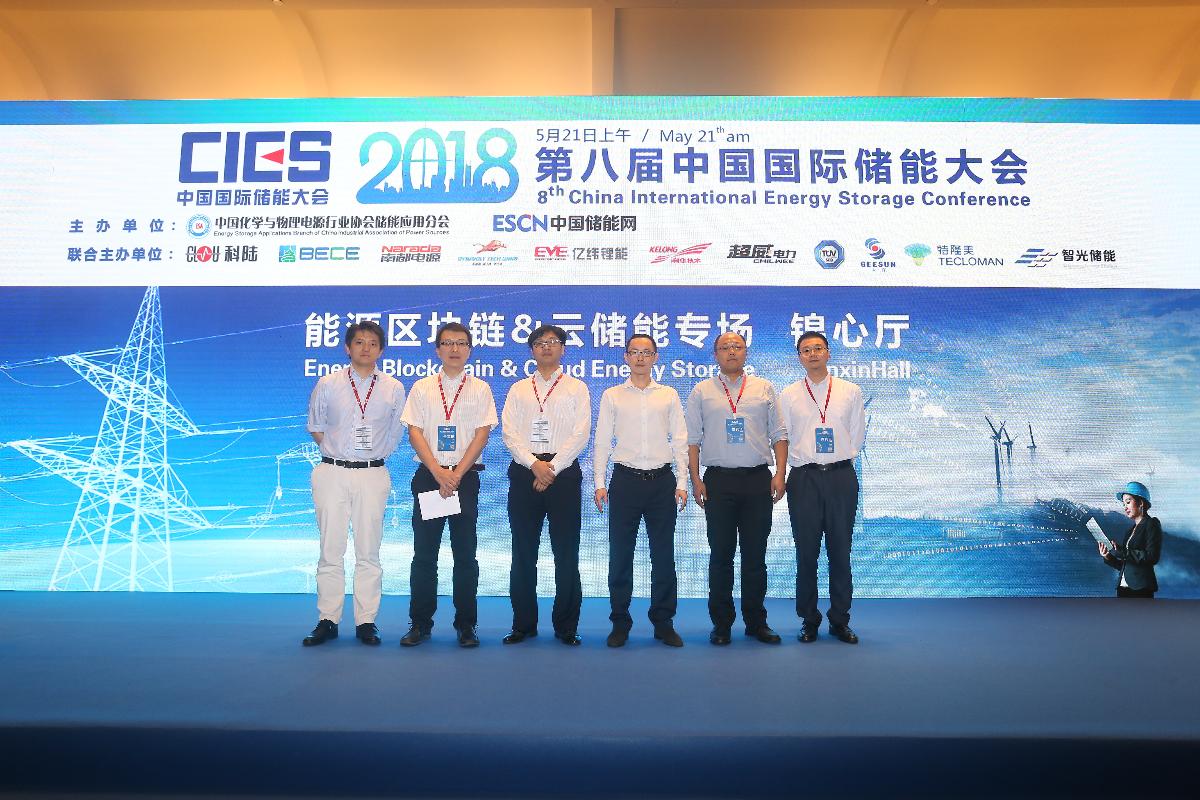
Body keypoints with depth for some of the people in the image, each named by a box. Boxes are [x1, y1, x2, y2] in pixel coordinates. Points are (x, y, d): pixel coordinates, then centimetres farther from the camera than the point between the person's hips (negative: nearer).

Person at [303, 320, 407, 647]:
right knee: (330, 549, 3)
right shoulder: (327, 384, 5)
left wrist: (375, 454, 5)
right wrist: (334, 452, 6)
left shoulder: (394, 389, 5)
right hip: (332, 473, 0)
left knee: (368, 552, 4)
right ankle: (327, 621, 13)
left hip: (372, 475, 0)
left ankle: (366, 622, 12)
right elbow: (315, 427, 14)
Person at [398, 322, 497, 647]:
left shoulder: (480, 389, 5)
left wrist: (457, 474, -12)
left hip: (465, 477, -1)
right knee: (424, 553, 5)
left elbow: (482, 434, -2)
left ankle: (466, 625, 12)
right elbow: (414, 432, 1)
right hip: (428, 475, 1)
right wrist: (438, 473, -11)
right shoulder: (422, 388, 8)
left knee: (465, 554, 3)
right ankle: (420, 623, 16)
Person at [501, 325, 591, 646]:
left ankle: (566, 626, 10)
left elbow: (581, 435, -2)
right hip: (524, 473, 2)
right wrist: (534, 464, -11)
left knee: (566, 553, -1)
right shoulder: (518, 389, 15)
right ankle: (523, 623, 16)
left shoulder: (577, 388, 9)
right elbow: (509, 432, 4)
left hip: (564, 472, -2)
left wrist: (551, 468, -11)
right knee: (523, 552, 5)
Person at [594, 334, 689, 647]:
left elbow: (680, 441, 7)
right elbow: (602, 441, 6)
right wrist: (599, 484, -2)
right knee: (620, 554, 3)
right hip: (625, 480, 0)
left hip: (662, 480, 1)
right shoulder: (612, 396, 7)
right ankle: (620, 623, 17)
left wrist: (682, 483, 0)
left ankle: (664, 623, 18)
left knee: (663, 554, 5)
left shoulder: (669, 395, 9)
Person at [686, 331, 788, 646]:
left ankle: (756, 622, 18)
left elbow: (779, 434, 10)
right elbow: (692, 439, 6)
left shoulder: (764, 389, 11)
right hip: (718, 479, -1)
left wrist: (780, 473, -1)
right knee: (721, 555, 3)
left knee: (755, 555, 6)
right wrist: (695, 480, -3)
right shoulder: (701, 391, 8)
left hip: (758, 479, 1)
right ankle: (721, 623, 14)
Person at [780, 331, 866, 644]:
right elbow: (783, 439, 7)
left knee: (840, 551, 5)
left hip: (841, 477, 1)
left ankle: (840, 620, 17)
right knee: (806, 553, 3)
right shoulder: (788, 395, 5)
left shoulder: (850, 392, 7)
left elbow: (857, 434, 9)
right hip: (804, 478, 0)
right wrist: (803, 463, 3)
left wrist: (842, 461, 5)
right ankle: (809, 619, 15)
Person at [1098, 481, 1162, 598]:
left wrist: (1123, 552, -16)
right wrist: (1108, 557, 2)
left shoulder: (1151, 524, 0)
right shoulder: (1132, 529, 20)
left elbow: (1152, 557, -14)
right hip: (1123, 587, 7)